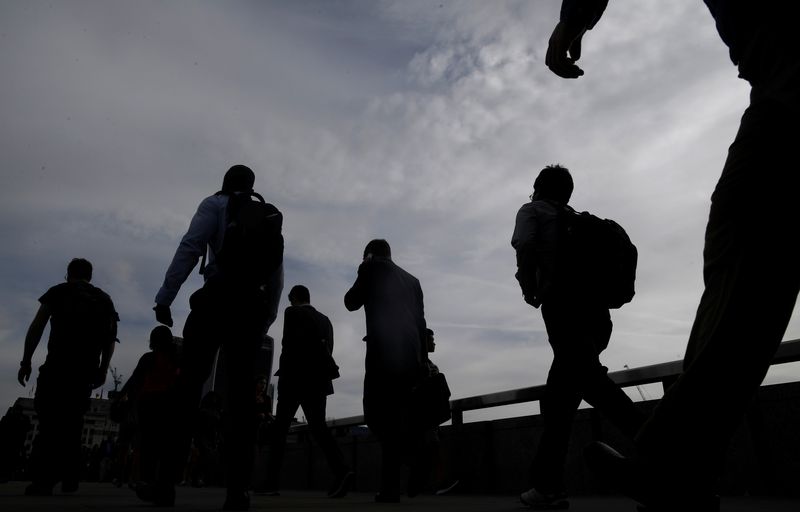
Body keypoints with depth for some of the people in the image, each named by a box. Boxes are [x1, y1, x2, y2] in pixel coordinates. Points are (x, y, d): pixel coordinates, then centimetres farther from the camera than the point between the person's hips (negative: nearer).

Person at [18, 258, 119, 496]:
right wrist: (102, 370, 11)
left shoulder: (58, 291, 12)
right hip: (86, 369, 3)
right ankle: (69, 478, 8)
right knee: (72, 422, 10)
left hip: (57, 365, -3)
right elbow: (110, 337, 10)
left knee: (49, 420, -3)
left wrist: (26, 362, 3)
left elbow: (36, 328, 2)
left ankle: (43, 479, -14)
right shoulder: (105, 299, 19)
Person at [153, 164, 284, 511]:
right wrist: (267, 317, 19)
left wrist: (165, 297, -9)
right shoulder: (271, 217, 23)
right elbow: (277, 276, 17)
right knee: (240, 392, 0)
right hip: (253, 307, 4)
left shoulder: (216, 204, 9)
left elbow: (190, 248, -6)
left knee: (189, 384, 1)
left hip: (217, 300, -3)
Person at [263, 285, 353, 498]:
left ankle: (272, 482, 10)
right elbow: (328, 350, 12)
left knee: (280, 428, 7)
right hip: (319, 379, 5)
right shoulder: (325, 320, 18)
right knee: (318, 425, 1)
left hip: (295, 377, -5)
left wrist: (284, 373, 1)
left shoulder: (292, 312, 0)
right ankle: (342, 470, -20)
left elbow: (289, 344, -10)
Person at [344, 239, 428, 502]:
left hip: (384, 354, -6)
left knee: (376, 416, -1)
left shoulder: (372, 267, 9)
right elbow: (420, 322, 20)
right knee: (393, 418, 12)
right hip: (409, 356, 7)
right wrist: (421, 359, 20)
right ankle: (390, 487, 7)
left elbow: (351, 302, 15)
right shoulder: (411, 280, 25)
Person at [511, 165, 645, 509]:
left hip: (563, 303, -7)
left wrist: (528, 287, 1)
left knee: (588, 378, -20)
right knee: (559, 397, 10)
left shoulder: (533, 210, 13)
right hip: (596, 309, 7)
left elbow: (525, 244, -9)